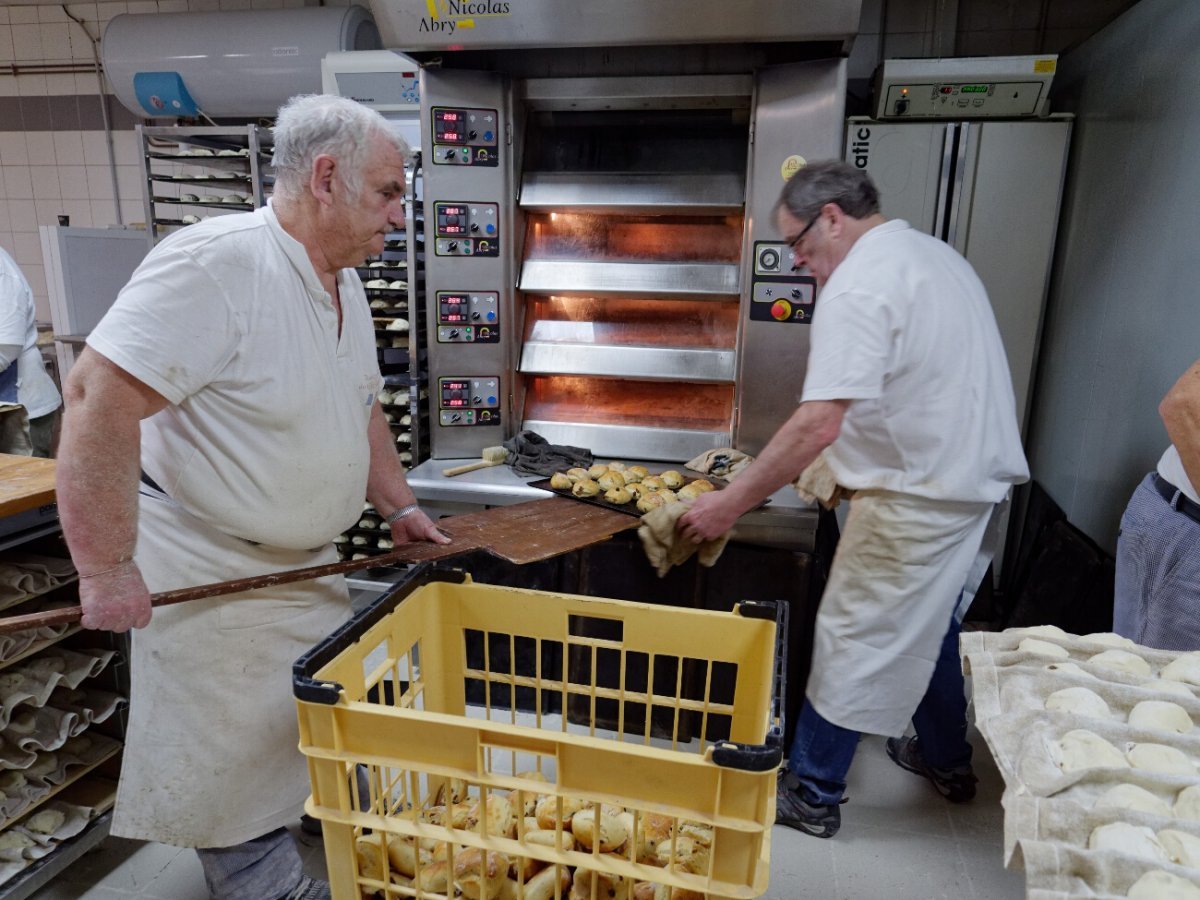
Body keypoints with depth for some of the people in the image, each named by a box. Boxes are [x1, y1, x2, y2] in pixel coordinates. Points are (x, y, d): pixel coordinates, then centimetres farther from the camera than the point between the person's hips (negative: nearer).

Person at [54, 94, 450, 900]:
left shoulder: (343, 280, 4)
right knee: (239, 759, 9)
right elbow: (100, 398, -28)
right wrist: (105, 566, -26)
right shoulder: (218, 263, -25)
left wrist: (400, 506, 10)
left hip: (307, 561, 8)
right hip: (210, 571, -8)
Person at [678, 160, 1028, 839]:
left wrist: (731, 503, -24)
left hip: (919, 496, -10)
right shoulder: (938, 255, 11)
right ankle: (946, 759, 43)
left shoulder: (858, 287, -20)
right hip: (972, 474, 10)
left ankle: (812, 796, 18)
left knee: (855, 637, 2)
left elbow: (818, 425, -30)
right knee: (928, 621, 24)